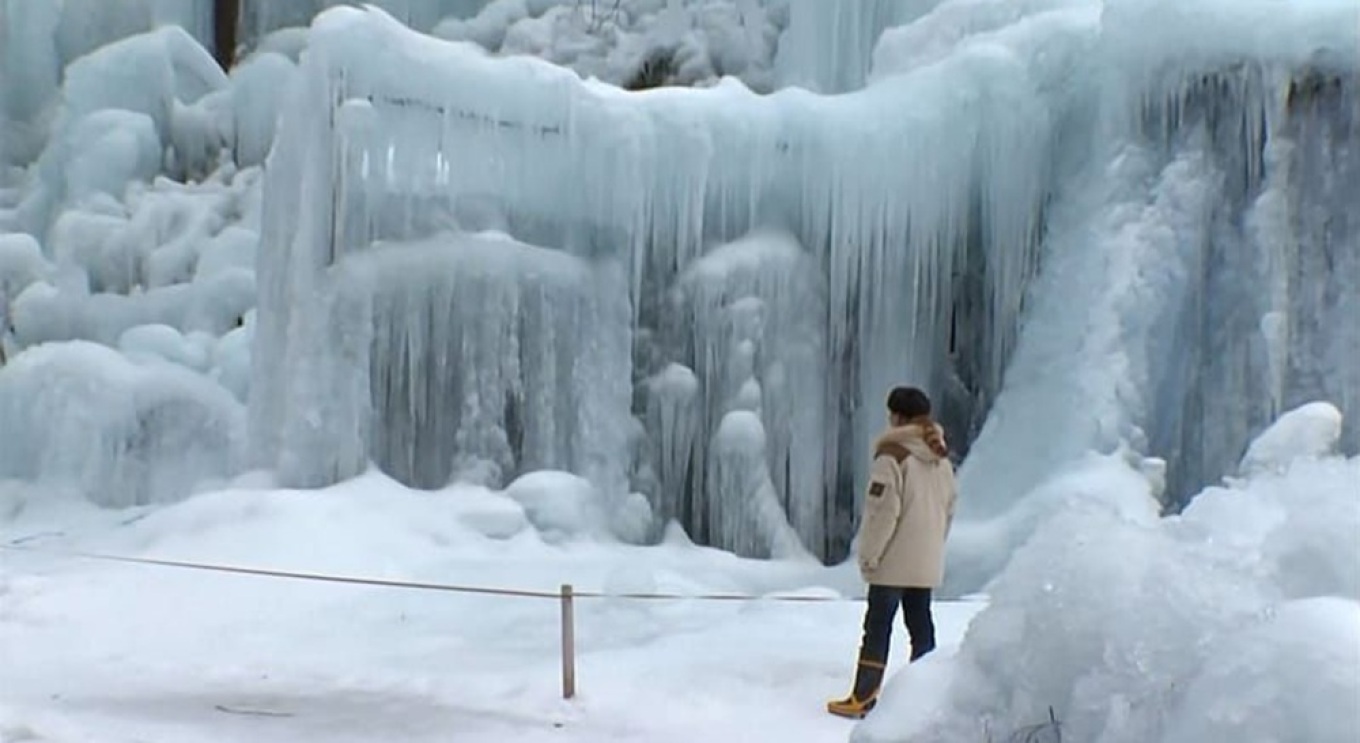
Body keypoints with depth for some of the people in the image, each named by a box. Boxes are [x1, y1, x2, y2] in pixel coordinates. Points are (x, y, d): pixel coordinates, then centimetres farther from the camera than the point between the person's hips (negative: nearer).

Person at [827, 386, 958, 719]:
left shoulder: (893, 455, -15)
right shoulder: (942, 458, 9)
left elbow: (883, 511, -18)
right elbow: (949, 507, 14)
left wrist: (869, 555, -12)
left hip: (894, 561, -7)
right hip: (928, 563, 7)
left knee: (878, 626, -1)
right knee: (921, 624, 12)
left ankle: (863, 698, 2)